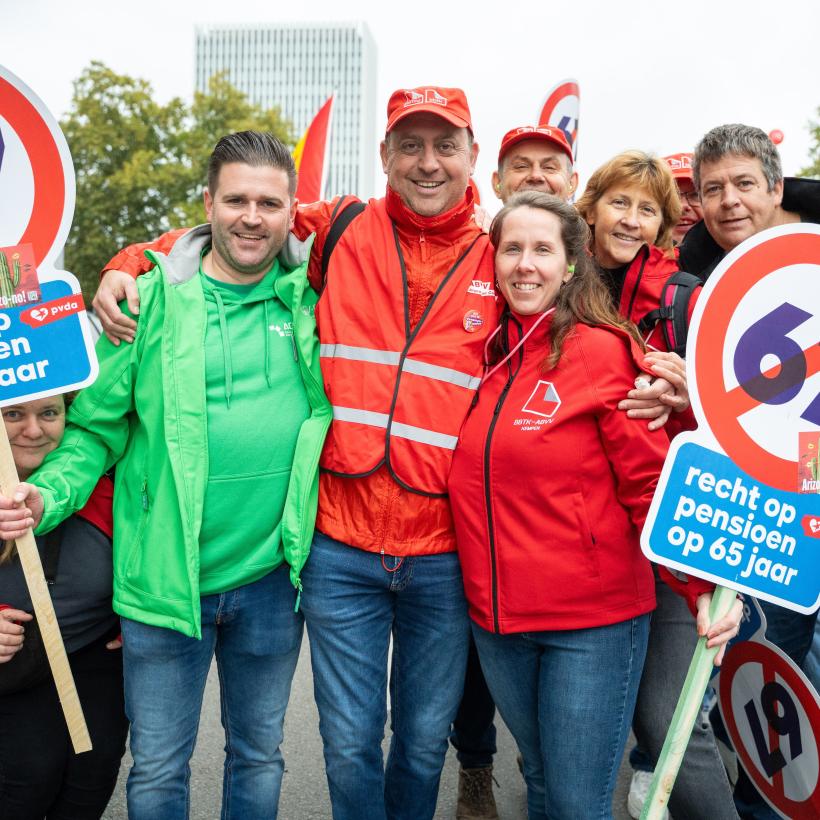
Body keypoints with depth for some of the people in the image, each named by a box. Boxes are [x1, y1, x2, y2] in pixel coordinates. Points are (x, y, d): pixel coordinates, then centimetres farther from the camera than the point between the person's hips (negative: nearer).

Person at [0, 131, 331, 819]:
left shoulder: (312, 300, -1)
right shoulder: (152, 300, -6)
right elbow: (96, 424, -4)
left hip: (273, 579, 2)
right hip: (165, 577, -1)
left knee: (259, 757, 22)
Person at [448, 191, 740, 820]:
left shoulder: (602, 350, -11)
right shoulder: (483, 354, 4)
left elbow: (651, 482, -14)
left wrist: (701, 585, -24)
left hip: (594, 619, -5)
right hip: (496, 616, 5)